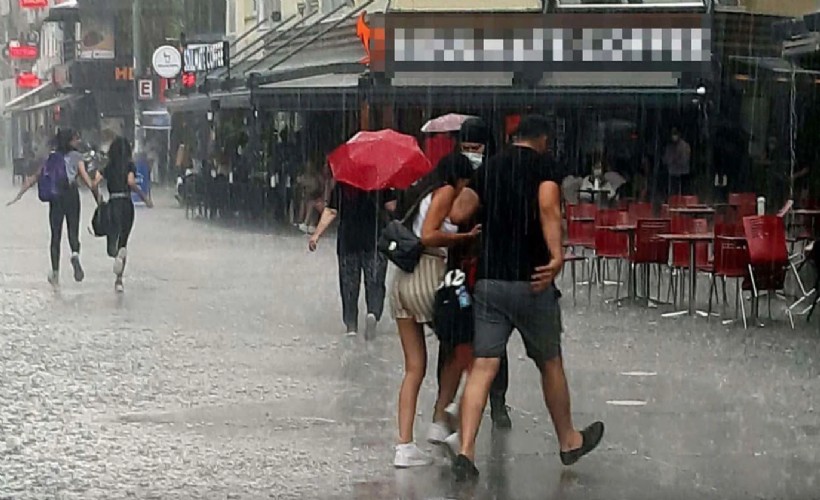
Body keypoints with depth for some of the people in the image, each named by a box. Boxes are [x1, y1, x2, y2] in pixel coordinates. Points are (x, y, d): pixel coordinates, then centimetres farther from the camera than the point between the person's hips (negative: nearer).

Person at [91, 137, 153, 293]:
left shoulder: (107, 167, 4)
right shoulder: (130, 166, -1)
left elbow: (95, 183, -5)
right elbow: (131, 182, -18)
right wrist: (144, 197, -9)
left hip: (112, 204, 0)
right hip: (127, 204, 0)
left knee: (112, 247, 4)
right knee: (123, 241, 15)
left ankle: (117, 255, -33)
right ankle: (119, 279, 4)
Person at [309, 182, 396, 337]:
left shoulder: (341, 185, -3)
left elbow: (331, 211, -6)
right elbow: (391, 206, -6)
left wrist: (317, 235, -2)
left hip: (348, 239, 1)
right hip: (375, 240, -1)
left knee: (349, 283, 10)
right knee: (375, 282, 5)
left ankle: (351, 325, 9)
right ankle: (374, 312, -21)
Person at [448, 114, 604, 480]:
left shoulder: (489, 167, 10)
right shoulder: (544, 164, -3)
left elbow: (458, 213, 1)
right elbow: (548, 207, -22)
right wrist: (556, 255, -27)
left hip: (488, 282, 3)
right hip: (531, 282, -3)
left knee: (483, 367, 0)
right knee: (550, 364, 14)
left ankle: (465, 450, -13)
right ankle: (569, 442, 30)